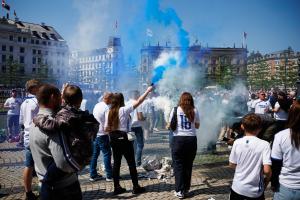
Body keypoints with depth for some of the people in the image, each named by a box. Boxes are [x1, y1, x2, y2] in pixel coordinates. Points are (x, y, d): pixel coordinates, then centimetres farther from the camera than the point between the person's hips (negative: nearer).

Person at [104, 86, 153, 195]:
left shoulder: (108, 112, 2)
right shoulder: (124, 110, -13)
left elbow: (106, 128, 2)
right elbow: (138, 102, -13)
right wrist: (148, 91, -6)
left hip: (114, 139, 6)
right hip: (124, 139, -5)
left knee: (116, 162, 11)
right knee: (131, 163, 5)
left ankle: (117, 187, 15)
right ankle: (136, 187, 12)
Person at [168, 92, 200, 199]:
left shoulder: (175, 110, -2)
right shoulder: (195, 111, 4)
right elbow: (197, 126, 14)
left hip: (178, 139, -2)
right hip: (191, 140, 2)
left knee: (178, 165, 6)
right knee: (188, 165, 14)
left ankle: (180, 191, 10)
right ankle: (186, 189, 24)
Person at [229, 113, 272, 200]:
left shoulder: (237, 142, -9)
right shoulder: (264, 144, -15)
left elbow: (232, 165, -1)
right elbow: (266, 170, -19)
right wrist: (267, 179, 2)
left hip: (237, 188, 2)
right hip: (255, 191, -1)